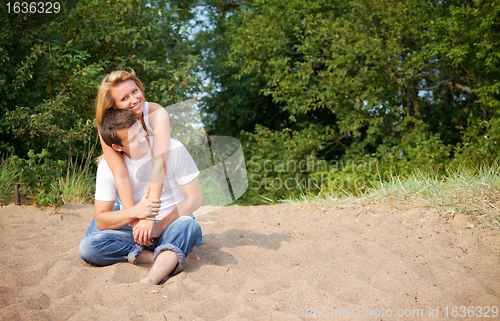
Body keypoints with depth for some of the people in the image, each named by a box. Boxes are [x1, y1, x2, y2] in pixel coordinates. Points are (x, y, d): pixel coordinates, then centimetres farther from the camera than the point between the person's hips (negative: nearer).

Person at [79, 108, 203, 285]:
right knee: (88, 246, -24)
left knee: (188, 224, -37)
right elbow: (100, 220, -8)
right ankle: (171, 258, -24)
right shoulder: (107, 167, -8)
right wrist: (136, 211, -26)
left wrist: (160, 226, -19)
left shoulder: (173, 149, -13)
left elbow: (194, 199, -9)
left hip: (172, 226, -2)